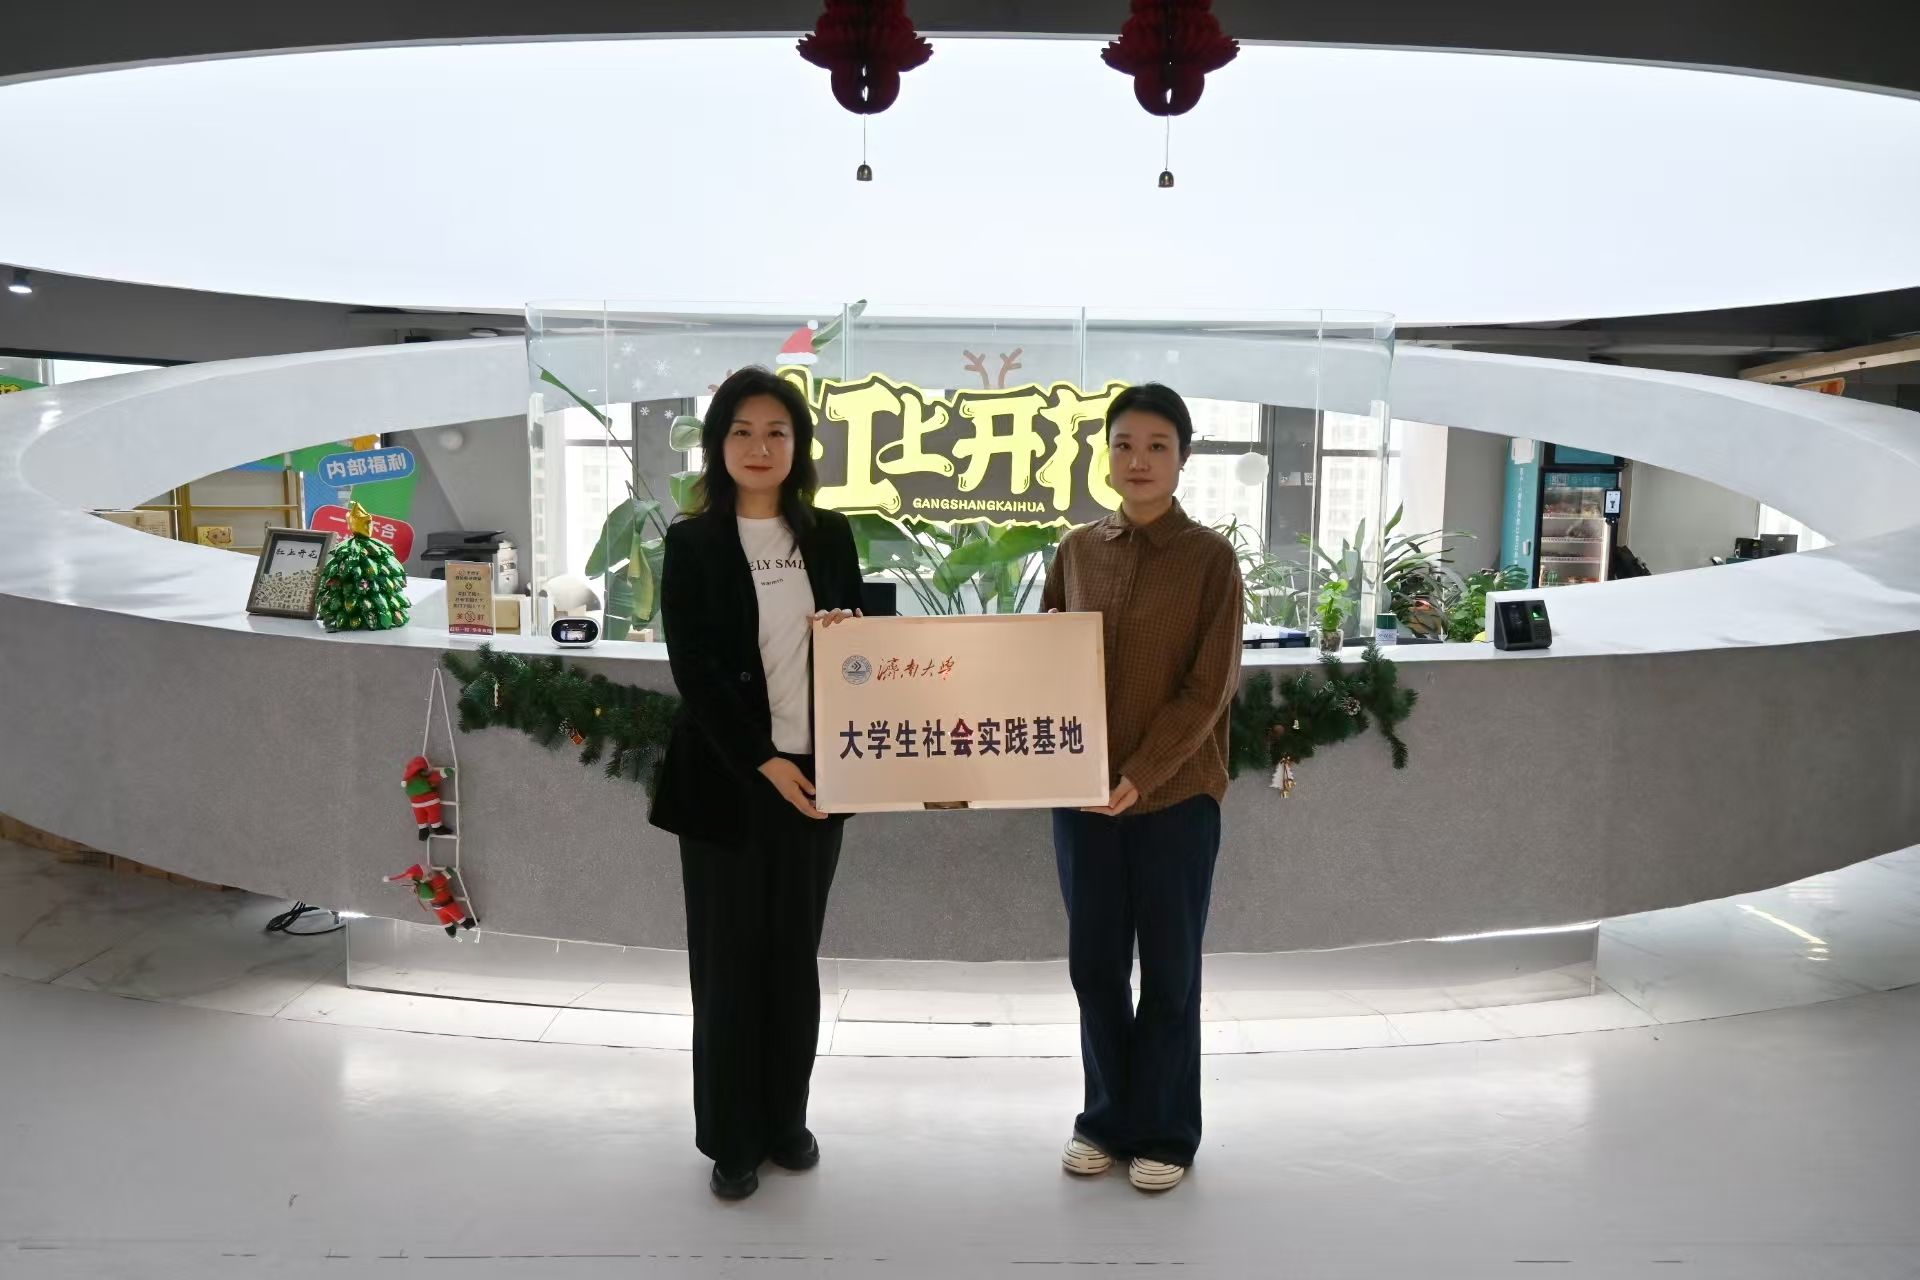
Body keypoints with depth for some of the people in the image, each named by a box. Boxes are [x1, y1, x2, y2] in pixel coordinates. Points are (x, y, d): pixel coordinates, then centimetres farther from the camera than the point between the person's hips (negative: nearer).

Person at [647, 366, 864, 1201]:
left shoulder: (829, 535, 7)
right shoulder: (691, 544, -4)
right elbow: (693, 672, -10)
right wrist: (763, 763, -17)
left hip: (815, 776, 3)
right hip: (728, 781, -3)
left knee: (795, 960, 13)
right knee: (728, 965, 5)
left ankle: (786, 1121, 29)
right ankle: (731, 1139, 20)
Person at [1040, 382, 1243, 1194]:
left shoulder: (1210, 557, -6)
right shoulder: (1077, 551, 6)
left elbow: (1209, 687, -11)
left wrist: (1141, 776, -18)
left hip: (1175, 795, -4)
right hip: (1082, 791, 4)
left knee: (1168, 970, 8)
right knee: (1094, 963, 12)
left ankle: (1165, 1132, 24)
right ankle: (1107, 1116, 29)